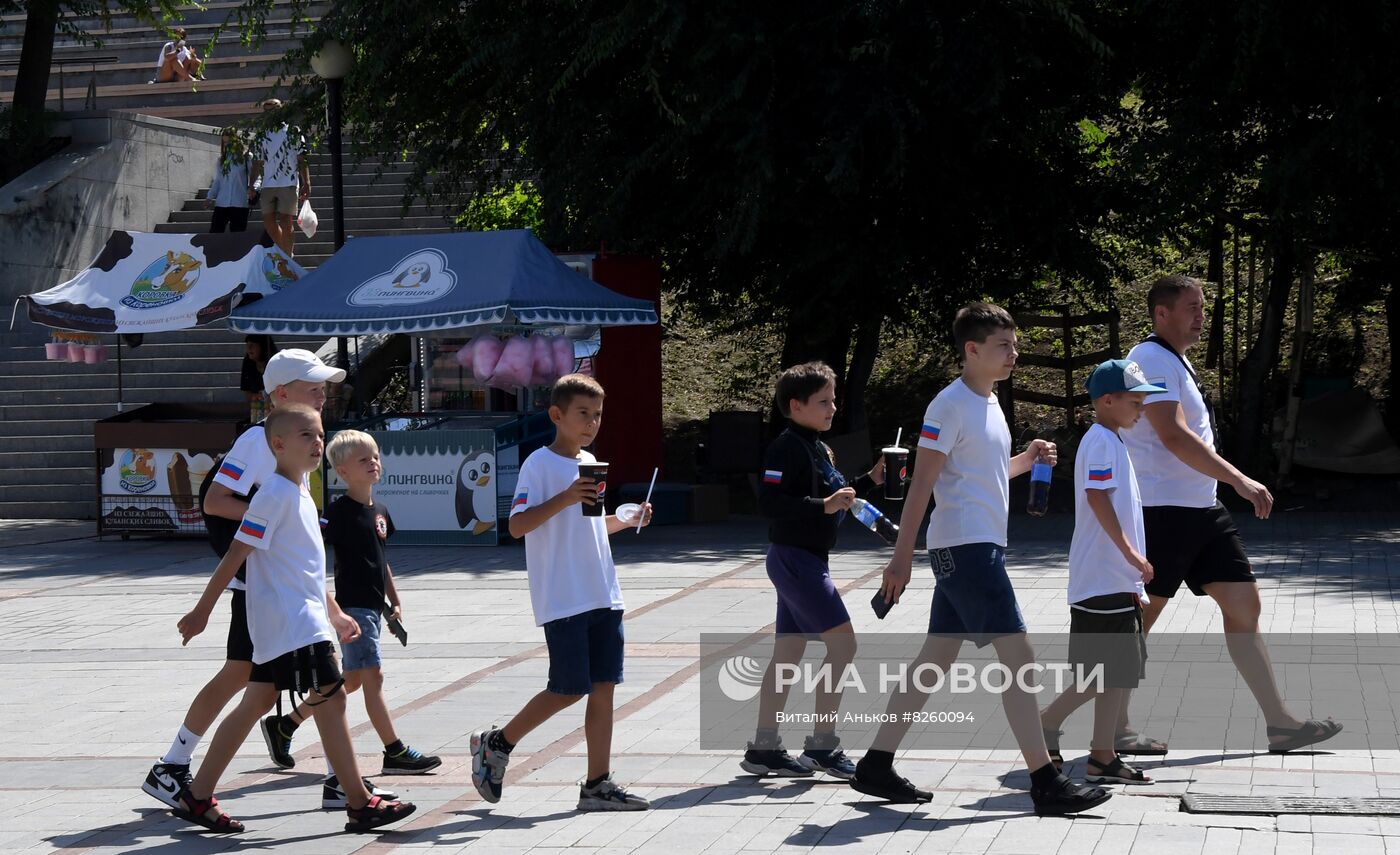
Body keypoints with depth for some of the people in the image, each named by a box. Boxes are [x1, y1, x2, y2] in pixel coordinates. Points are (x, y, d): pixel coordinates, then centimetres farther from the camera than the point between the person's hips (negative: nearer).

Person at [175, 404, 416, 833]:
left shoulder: (300, 493, 17)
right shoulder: (276, 494, -13)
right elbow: (237, 554, -14)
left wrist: (334, 613, 26)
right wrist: (202, 610, -14)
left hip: (304, 617, 10)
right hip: (292, 624, -10)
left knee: (255, 703, 11)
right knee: (331, 698, -8)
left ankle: (198, 797, 16)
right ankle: (360, 805, -4)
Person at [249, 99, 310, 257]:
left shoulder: (292, 132, 3)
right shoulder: (263, 136, 14)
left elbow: (302, 160, 0)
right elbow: (258, 163, 16)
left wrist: (306, 184, -7)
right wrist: (251, 185, 6)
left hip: (288, 184, -5)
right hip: (267, 185, 5)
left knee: (286, 223, -8)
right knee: (268, 222, 4)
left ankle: (287, 257, -5)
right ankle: (285, 252, 20)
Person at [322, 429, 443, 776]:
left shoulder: (380, 511, 13)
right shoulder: (339, 511, -11)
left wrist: (395, 601, 19)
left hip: (373, 606, 9)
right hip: (353, 606, -9)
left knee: (353, 678, 15)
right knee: (372, 674, -9)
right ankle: (396, 753, -8)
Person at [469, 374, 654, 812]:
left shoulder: (590, 462, 16)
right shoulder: (539, 464, -8)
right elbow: (518, 525, -16)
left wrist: (628, 520, 10)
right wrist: (565, 498, -27)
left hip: (603, 595, 7)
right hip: (563, 599, -7)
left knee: (603, 686, 3)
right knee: (568, 689, -6)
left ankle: (598, 784, 7)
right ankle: (496, 744, 14)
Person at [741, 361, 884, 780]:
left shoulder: (818, 448, 16)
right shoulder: (787, 447, -15)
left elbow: (829, 496, 25)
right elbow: (769, 503, -24)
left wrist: (869, 480, 13)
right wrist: (823, 506, -29)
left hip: (805, 560, 10)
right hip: (794, 557, -10)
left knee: (788, 652, 9)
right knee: (842, 643, -11)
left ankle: (764, 747, 13)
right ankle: (822, 745, -7)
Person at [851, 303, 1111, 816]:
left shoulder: (988, 402, 16)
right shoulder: (950, 405, -12)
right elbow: (922, 484, -14)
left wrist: (1026, 461, 9)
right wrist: (902, 557, -16)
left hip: (979, 547, 10)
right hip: (965, 546, -10)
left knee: (936, 659, 11)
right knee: (1018, 658, -10)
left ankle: (876, 767, 17)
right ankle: (1046, 783, -8)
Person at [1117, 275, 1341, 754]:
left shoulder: (1176, 362, 18)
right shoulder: (1151, 360, -14)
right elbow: (1173, 435, -24)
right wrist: (1239, 480, -26)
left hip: (1202, 511, 10)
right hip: (1162, 511, -10)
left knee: (1243, 605, 5)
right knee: (1140, 619, -2)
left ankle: (1280, 723, 7)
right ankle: (1113, 727, 8)